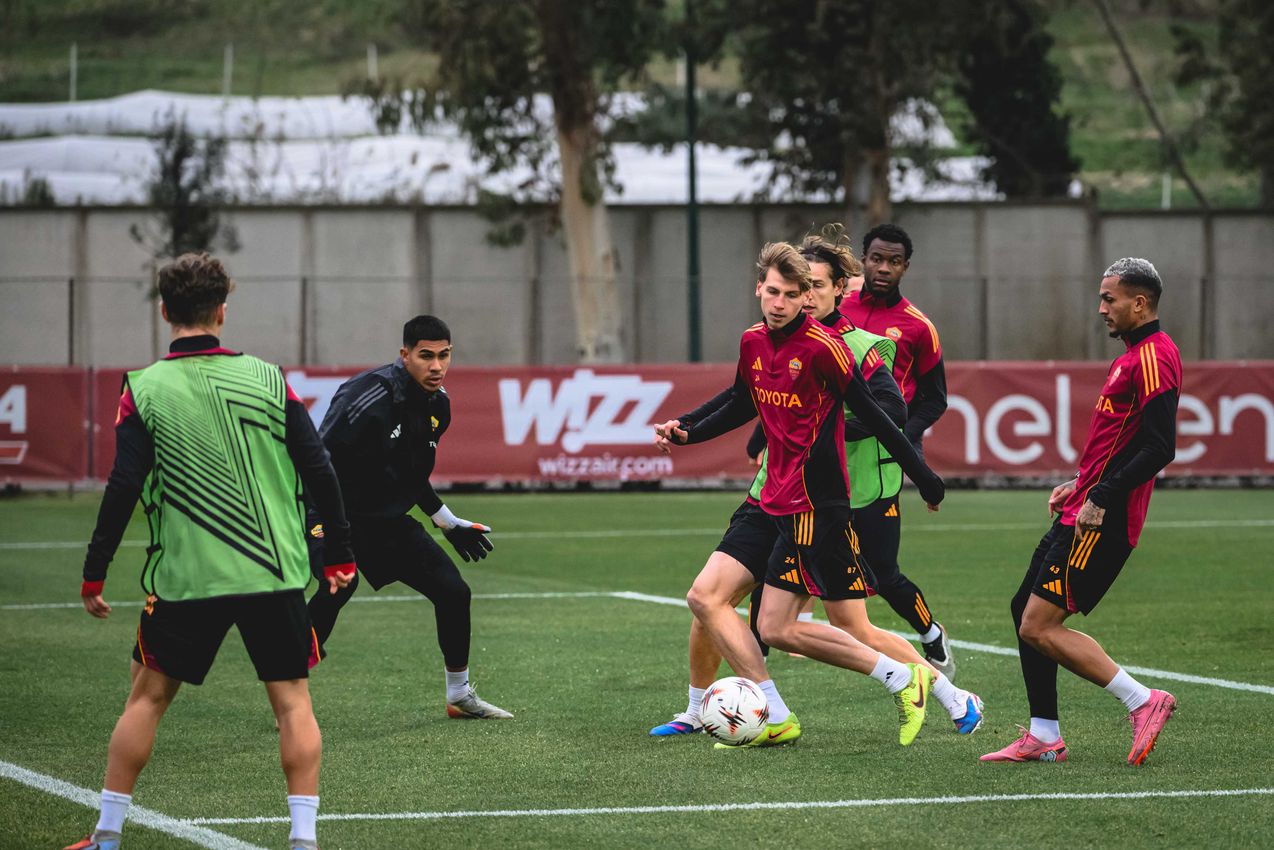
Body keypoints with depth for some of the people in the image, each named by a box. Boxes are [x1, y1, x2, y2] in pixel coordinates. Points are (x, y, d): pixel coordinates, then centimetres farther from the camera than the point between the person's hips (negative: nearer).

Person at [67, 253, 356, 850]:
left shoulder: (143, 389, -4)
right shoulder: (267, 380, 1)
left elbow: (123, 487, -7)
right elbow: (318, 471, 0)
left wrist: (93, 574, 1)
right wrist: (338, 555, 10)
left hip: (184, 579, 0)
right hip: (275, 574, 0)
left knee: (148, 696, 12)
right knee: (292, 700, 7)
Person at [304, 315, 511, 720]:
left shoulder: (438, 404, 4)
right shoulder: (371, 396, -23)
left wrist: (449, 523, 25)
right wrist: (320, 527, -32)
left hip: (389, 520, 8)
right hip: (337, 517, -8)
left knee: (453, 591, 8)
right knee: (339, 585, -34)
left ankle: (460, 697, 28)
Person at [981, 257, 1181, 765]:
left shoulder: (1152, 358, -15)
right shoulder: (1136, 355, 18)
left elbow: (1159, 448, -23)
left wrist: (1101, 499, -23)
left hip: (1102, 523, -11)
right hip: (1085, 512, 11)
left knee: (1039, 626, -12)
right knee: (1025, 611, 12)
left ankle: (1143, 702, -7)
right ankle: (1043, 737, 16)